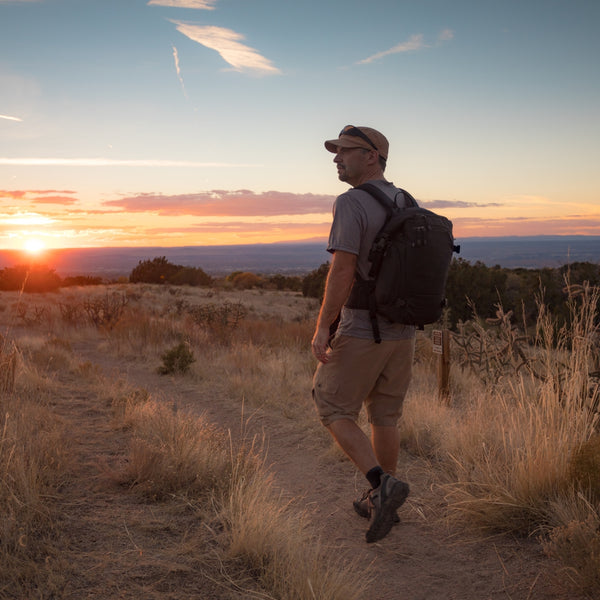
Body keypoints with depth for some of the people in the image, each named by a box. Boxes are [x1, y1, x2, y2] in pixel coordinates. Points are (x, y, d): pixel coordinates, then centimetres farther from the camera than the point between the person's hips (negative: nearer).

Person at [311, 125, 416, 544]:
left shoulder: (351, 204, -15)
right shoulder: (408, 205, 9)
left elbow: (343, 270, -23)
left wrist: (322, 327, -17)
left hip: (361, 332, -7)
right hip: (402, 333, 7)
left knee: (335, 411, 6)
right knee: (385, 416, 16)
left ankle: (382, 484, -9)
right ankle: (382, 500, 26)